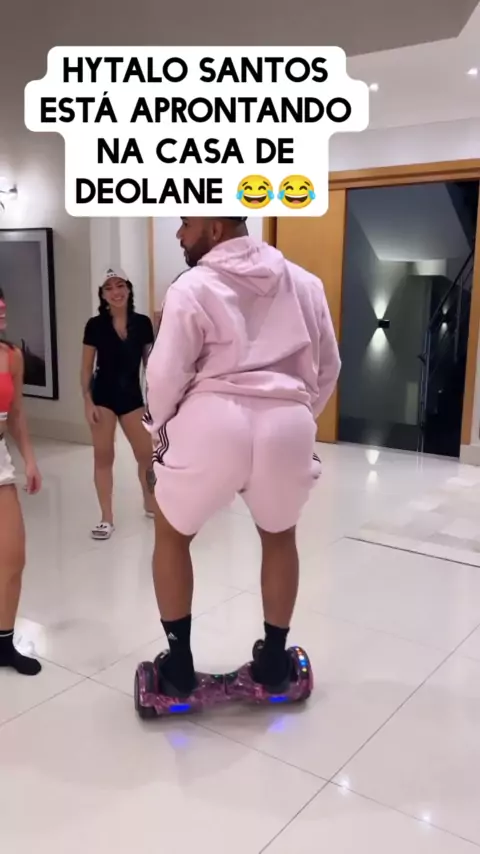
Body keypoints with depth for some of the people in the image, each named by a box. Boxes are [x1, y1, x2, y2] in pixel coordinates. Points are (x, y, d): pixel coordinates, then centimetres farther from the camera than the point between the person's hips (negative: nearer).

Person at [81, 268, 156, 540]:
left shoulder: (143, 323, -2)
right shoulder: (96, 326, -6)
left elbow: (149, 362, 5)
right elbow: (87, 367, -2)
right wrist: (88, 400, -9)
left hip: (132, 396, 2)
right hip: (103, 397, -2)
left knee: (147, 454, 8)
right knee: (103, 456, 4)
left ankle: (151, 504, 33)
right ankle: (107, 518, 14)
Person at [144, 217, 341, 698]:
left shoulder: (193, 288, 1)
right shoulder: (303, 282, 16)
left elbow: (165, 375, -2)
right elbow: (328, 367, 18)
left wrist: (159, 427, 17)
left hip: (215, 424, -3)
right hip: (286, 425, 4)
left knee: (171, 534, 22)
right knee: (279, 535, 30)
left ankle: (179, 665, 27)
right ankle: (273, 663, 35)